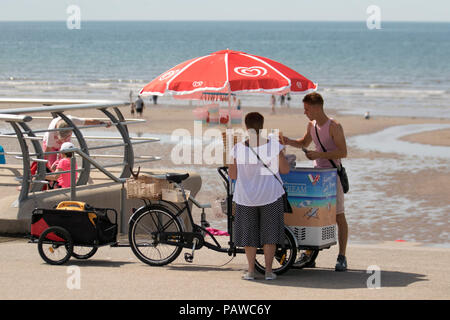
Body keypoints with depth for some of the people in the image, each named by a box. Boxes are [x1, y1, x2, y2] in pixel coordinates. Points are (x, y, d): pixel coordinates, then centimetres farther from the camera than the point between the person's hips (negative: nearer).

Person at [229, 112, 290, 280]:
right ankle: (268, 270, 12)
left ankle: (251, 270, 14)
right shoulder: (274, 145, -12)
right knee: (269, 233, 12)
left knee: (248, 233, 14)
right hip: (270, 195, 0)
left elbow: (232, 175, -3)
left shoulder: (238, 148, -12)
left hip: (246, 196, 0)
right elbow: (285, 170, -3)